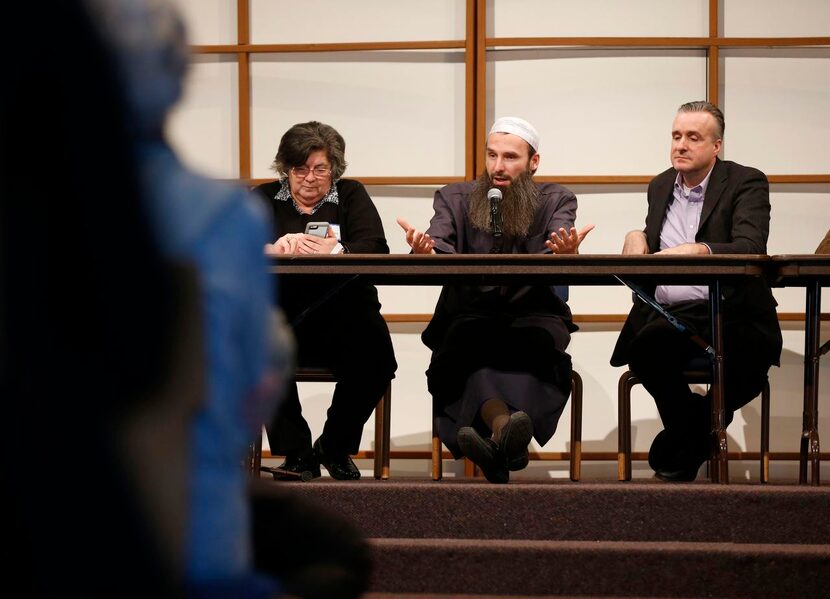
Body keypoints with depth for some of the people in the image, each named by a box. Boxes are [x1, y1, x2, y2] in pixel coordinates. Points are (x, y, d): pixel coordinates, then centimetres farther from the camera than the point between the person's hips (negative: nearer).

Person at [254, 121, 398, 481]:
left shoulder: (351, 196, 13)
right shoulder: (265, 198, 14)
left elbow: (377, 250, -4)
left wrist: (336, 251, -26)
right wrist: (273, 250, -25)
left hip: (342, 316, 0)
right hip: (280, 315, 0)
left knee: (375, 358, -28)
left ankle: (335, 448, -1)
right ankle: (297, 454, -15)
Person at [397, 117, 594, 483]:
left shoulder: (555, 201, 11)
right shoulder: (454, 198, 15)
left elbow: (555, 264, -9)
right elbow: (440, 257, -3)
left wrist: (566, 254, -35)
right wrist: (424, 252, -29)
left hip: (532, 313, 0)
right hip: (469, 314, 1)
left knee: (534, 343, -36)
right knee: (468, 344, -35)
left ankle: (497, 438, -61)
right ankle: (505, 428, -63)